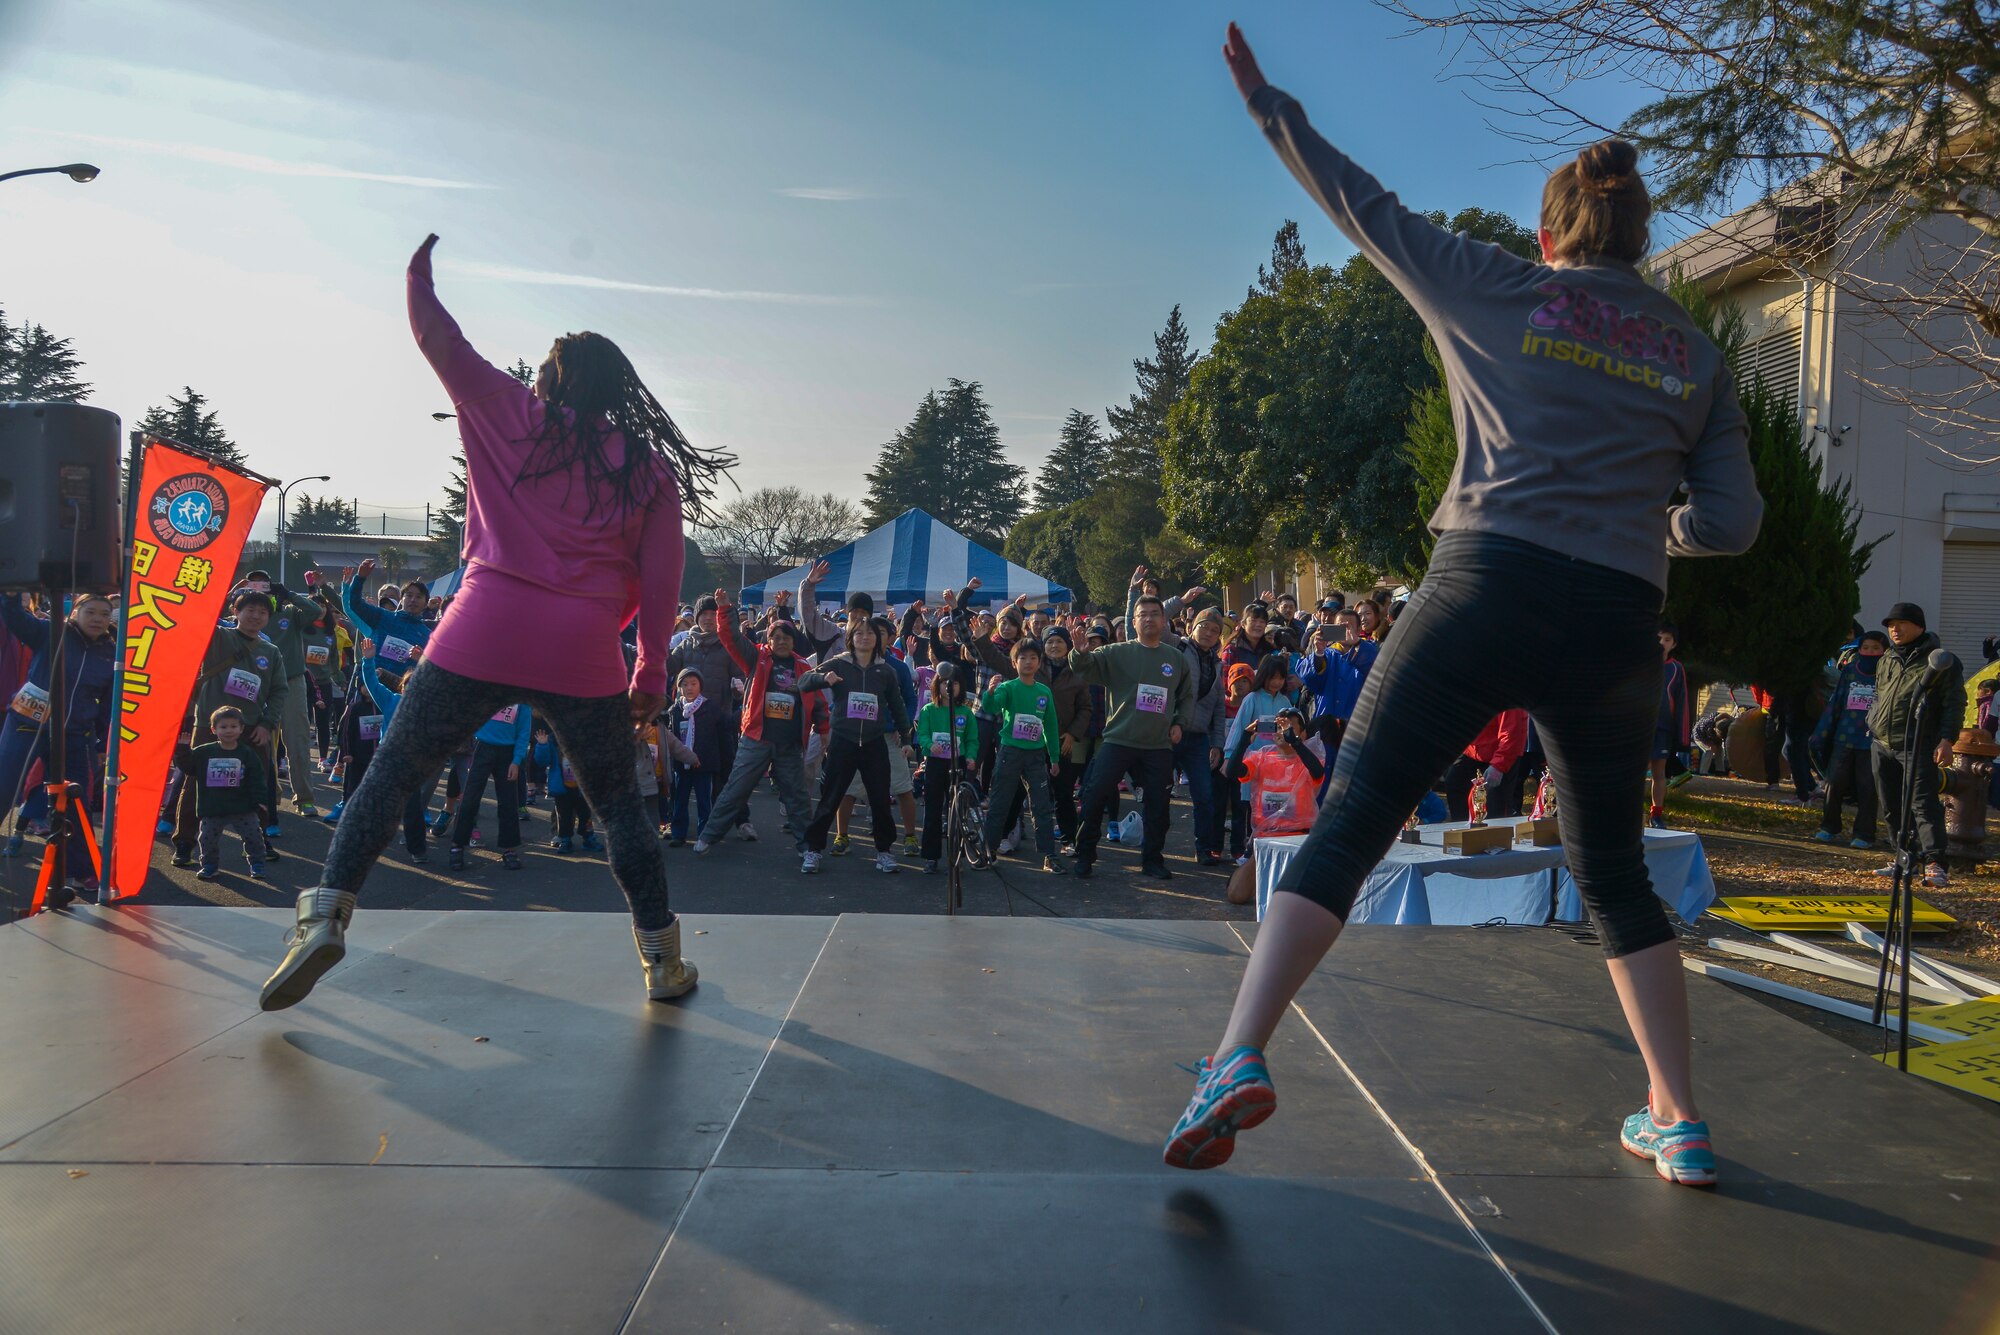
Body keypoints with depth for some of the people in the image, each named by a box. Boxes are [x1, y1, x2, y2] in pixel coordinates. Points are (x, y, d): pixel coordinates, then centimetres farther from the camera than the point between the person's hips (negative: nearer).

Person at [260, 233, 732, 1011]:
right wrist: (652, 673, 11)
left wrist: (419, 277, 32)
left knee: (392, 773, 12)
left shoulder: (508, 416, 8)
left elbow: (440, 342, 14)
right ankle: (663, 961, 19)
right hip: (584, 659, 1)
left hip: (482, 639, -1)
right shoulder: (648, 468, 9)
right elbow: (659, 582, 5)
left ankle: (326, 914, 3)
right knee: (618, 805, 15)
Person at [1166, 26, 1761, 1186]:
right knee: (1617, 876, 19)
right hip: (1618, 627, 3)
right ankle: (1681, 1122, 25)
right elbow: (1730, 525, 10)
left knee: (1348, 828, -2)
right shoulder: (1697, 356, 16)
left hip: (1487, 589, -3)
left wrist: (1269, 104, 28)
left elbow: (1365, 208, 16)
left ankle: (1241, 1056, -14)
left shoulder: (1499, 291, 9)